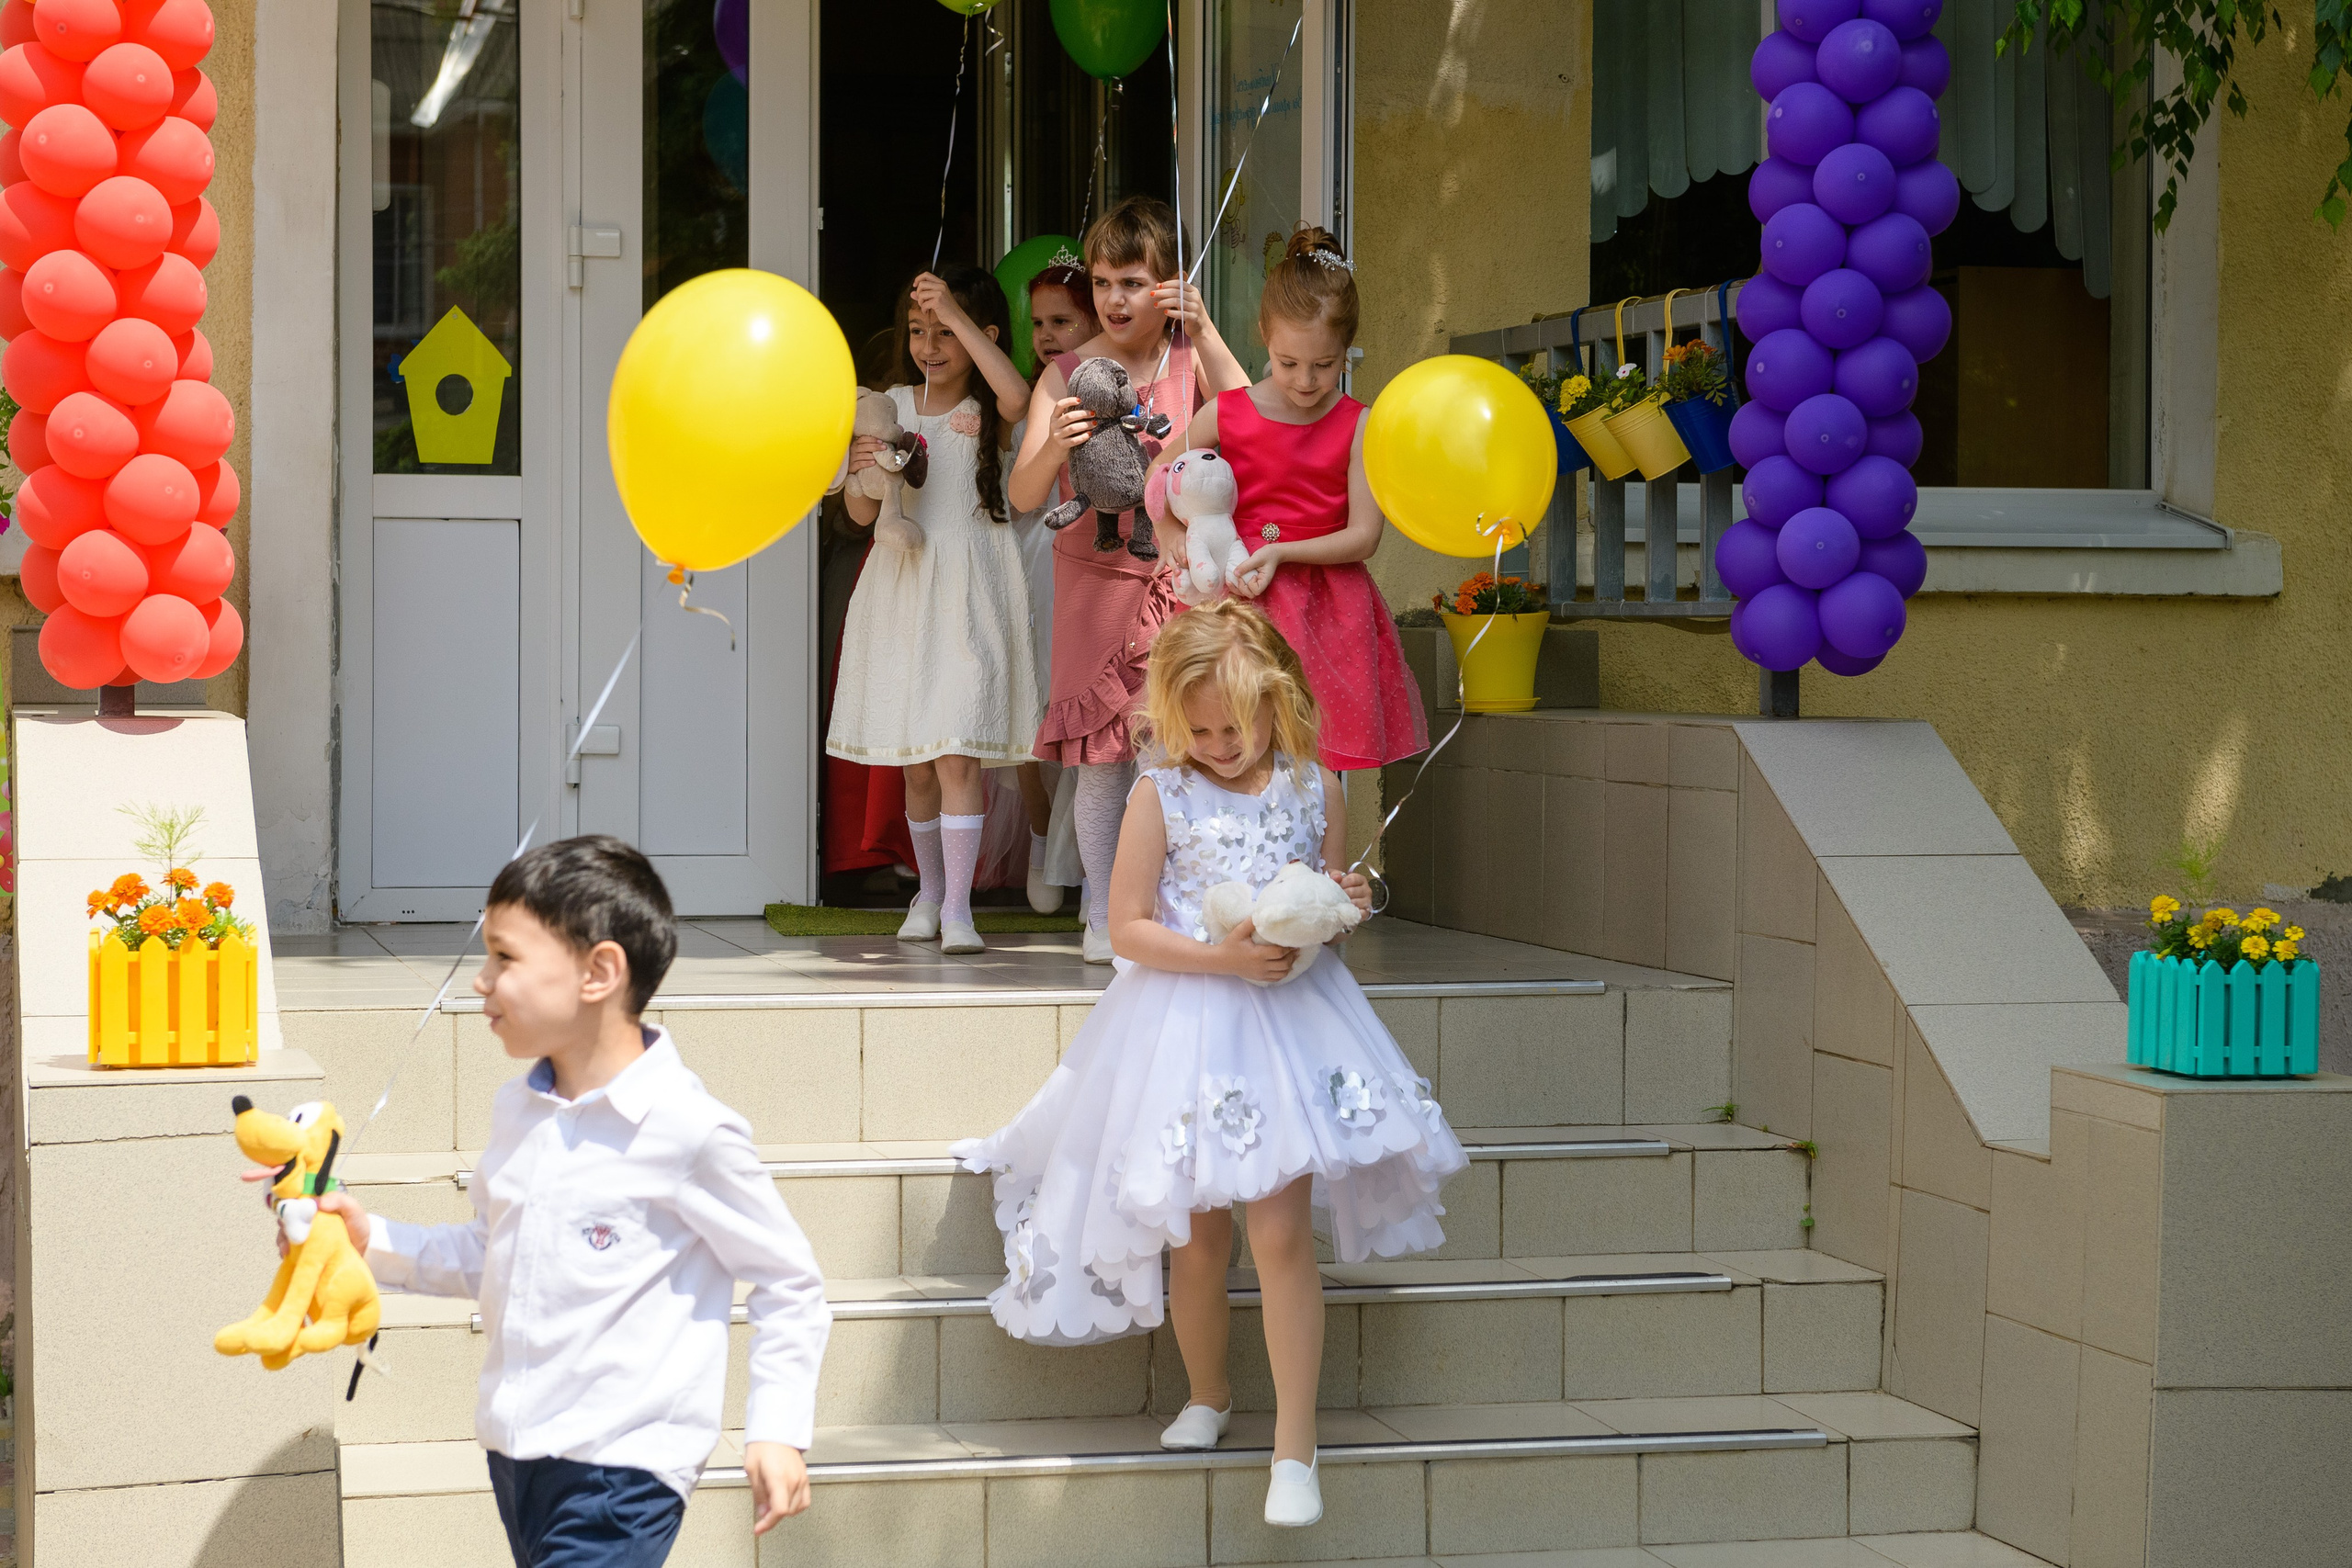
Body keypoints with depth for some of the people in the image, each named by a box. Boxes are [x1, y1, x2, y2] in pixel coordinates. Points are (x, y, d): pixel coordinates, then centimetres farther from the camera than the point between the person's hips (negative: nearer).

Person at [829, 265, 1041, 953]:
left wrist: (956, 313, -26)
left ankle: (957, 907, -11)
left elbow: (1018, 396, -27)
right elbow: (862, 514, 7)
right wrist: (862, 471, -15)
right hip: (904, 585, 4)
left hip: (971, 592, -4)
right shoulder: (890, 405, 8)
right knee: (917, 764, 10)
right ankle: (928, 888, 27)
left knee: (959, 754, -12)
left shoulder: (988, 410, -1)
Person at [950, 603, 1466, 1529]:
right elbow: (1127, 930, -7)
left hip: (1287, 1017, 1)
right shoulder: (1160, 796, -5)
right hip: (1184, 1025, -1)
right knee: (1196, 1235, 8)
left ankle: (1294, 1443, -2)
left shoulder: (1313, 789, 3)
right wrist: (1222, 958, -19)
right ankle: (1208, 1397, 33)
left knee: (1280, 1232, -7)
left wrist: (1343, 905, -7)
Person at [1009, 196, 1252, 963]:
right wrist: (1055, 446, -30)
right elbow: (1023, 496, -9)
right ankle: (1104, 915, 9)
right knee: (1101, 754, 0)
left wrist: (1205, 334, -20)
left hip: (1179, 576, 1)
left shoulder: (1189, 358, 2)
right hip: (1096, 578, -1)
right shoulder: (1067, 374, -3)